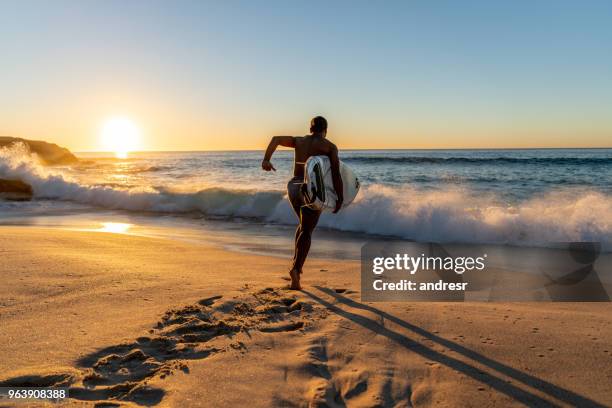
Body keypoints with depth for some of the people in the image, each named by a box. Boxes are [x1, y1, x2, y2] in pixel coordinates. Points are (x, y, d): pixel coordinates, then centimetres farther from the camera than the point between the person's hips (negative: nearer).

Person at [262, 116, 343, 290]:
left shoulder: (299, 140, 16)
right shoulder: (330, 146, 4)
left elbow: (276, 139, 1)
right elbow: (336, 174, -5)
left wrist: (266, 159, -10)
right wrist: (340, 199, 1)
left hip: (293, 187, 4)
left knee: (304, 224, 27)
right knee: (306, 232, 4)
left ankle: (296, 262, 23)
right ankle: (295, 268, -16)